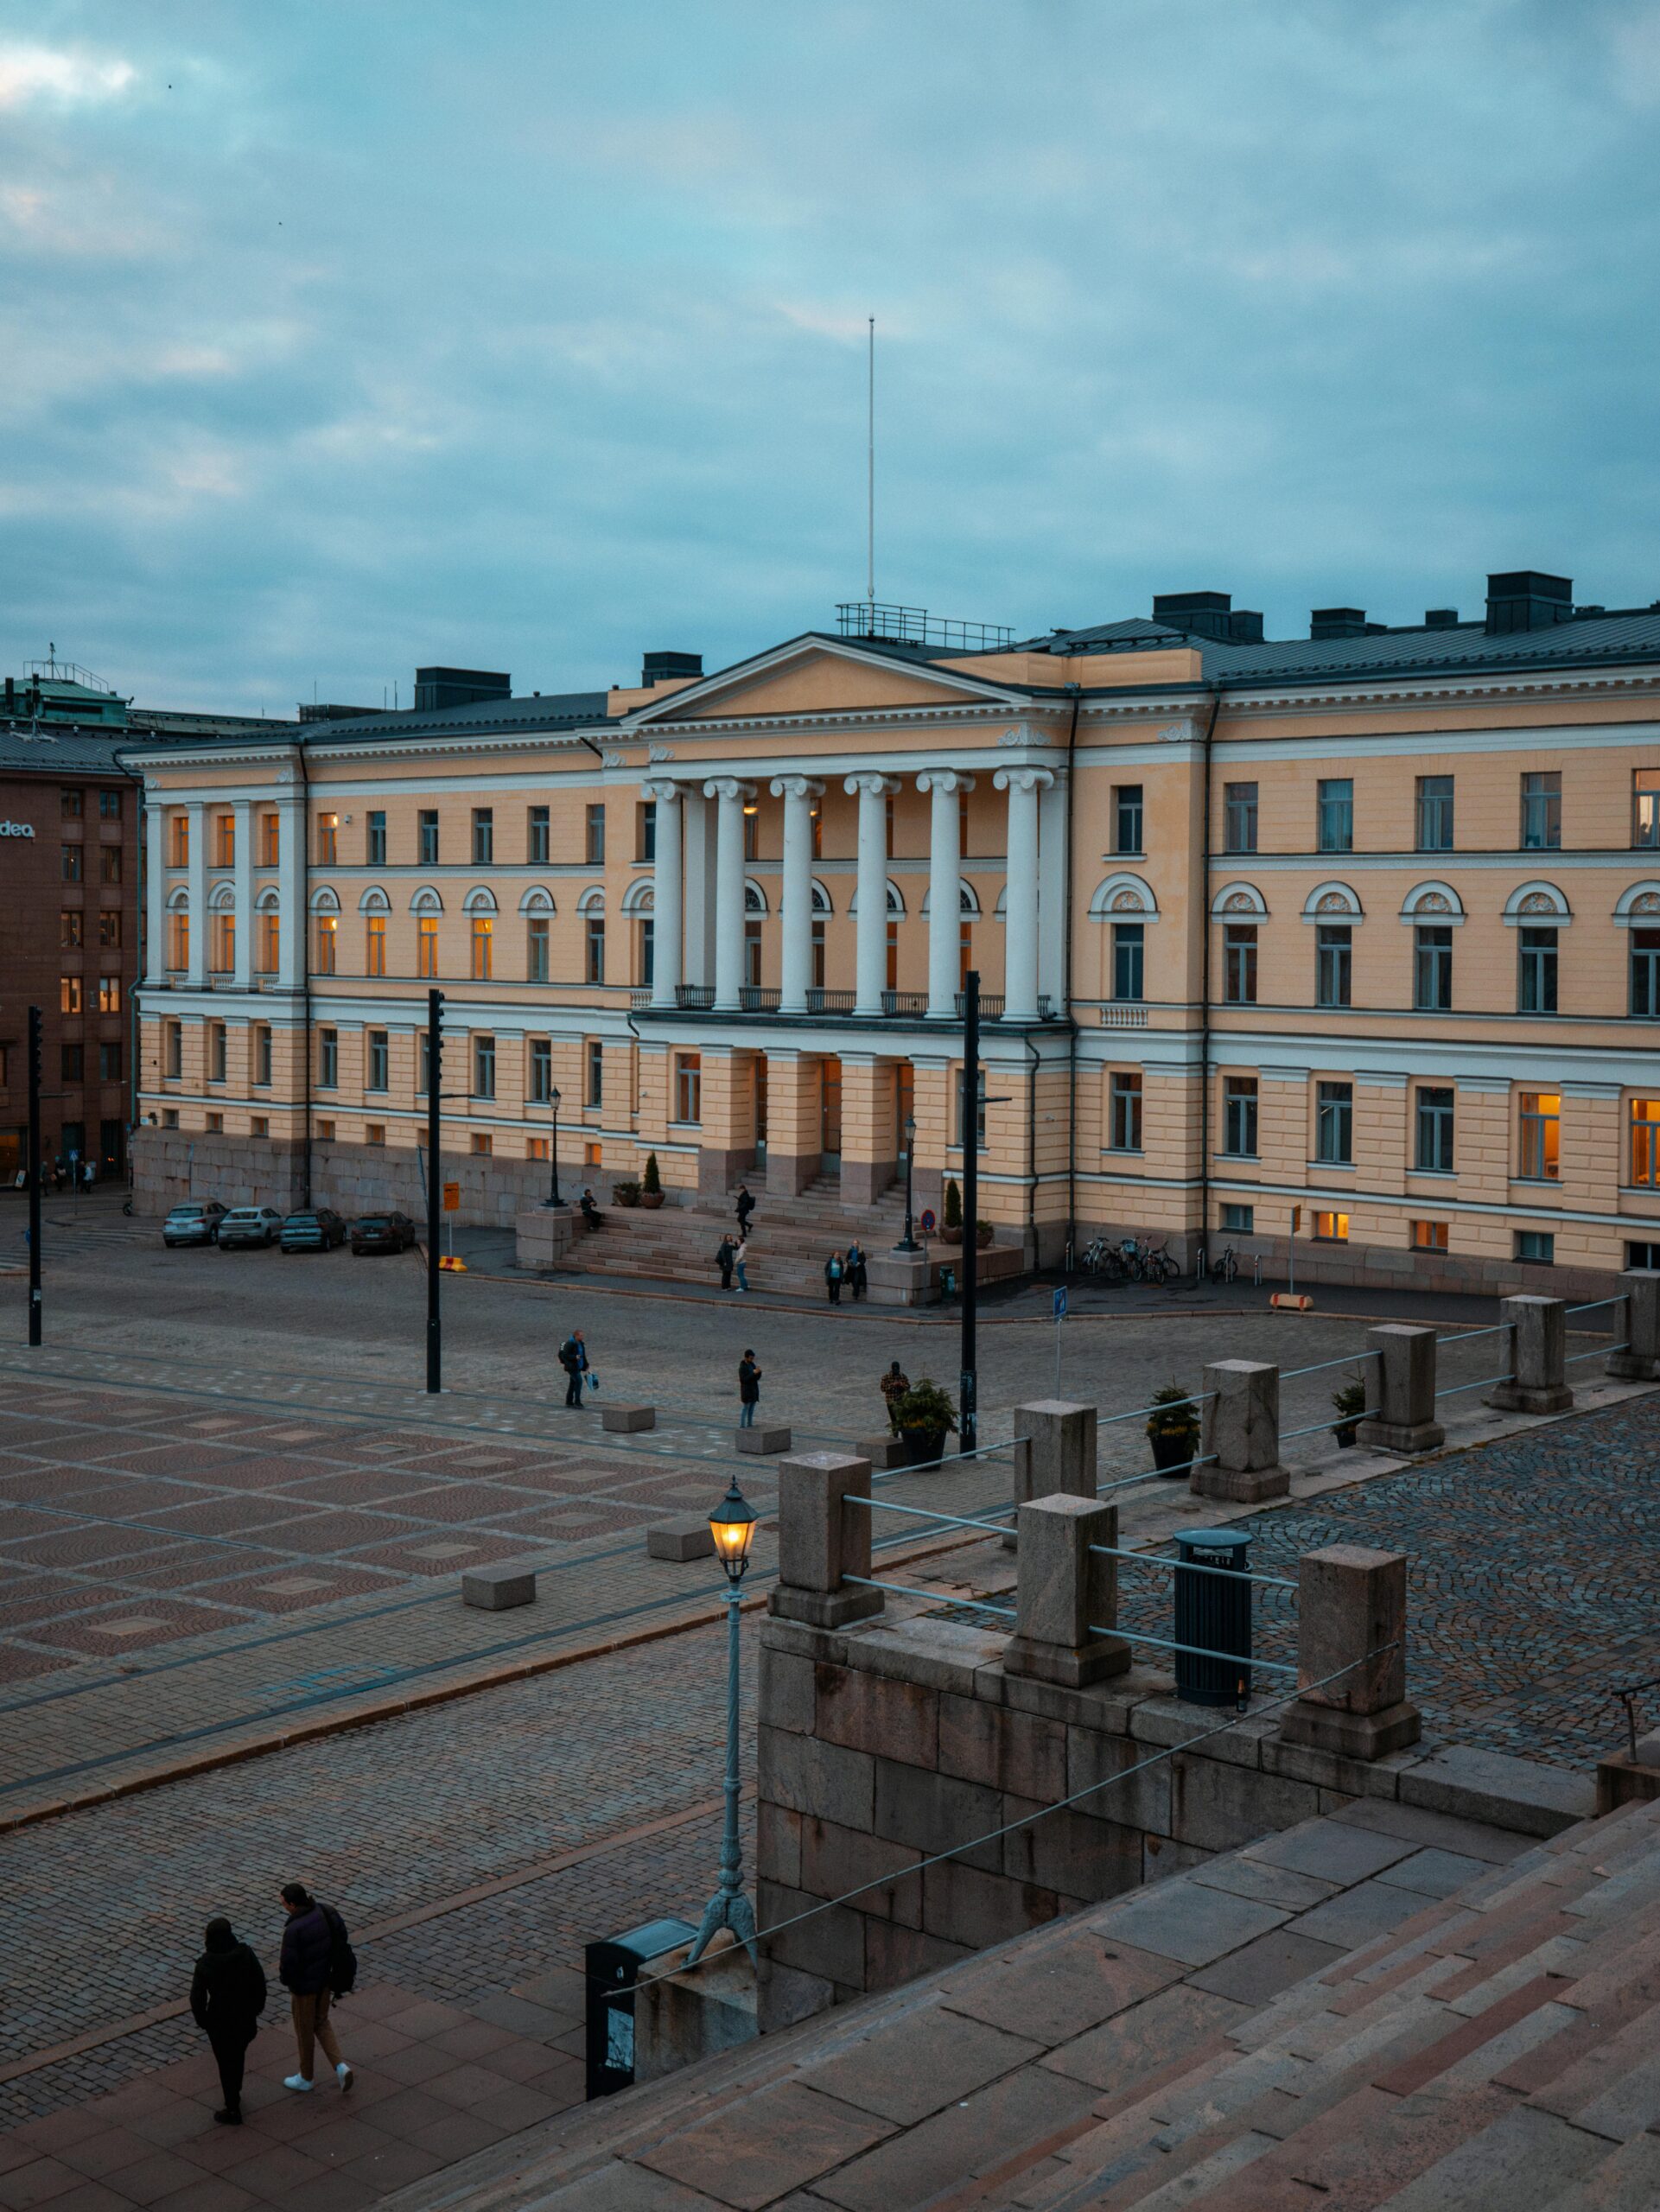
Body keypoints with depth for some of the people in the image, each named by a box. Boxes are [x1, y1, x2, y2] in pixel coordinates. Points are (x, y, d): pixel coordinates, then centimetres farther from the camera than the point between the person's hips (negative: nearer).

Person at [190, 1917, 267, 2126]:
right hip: (246, 2019, 4)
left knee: (226, 2063, 12)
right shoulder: (245, 1955, -13)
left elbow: (197, 1997, -17)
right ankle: (235, 2095, 47)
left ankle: (233, 2110, 23)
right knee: (238, 2056, 27)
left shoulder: (205, 1964, -21)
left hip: (220, 2022, -4)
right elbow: (260, 1983, -5)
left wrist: (202, 2021, 0)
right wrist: (256, 2009, 10)